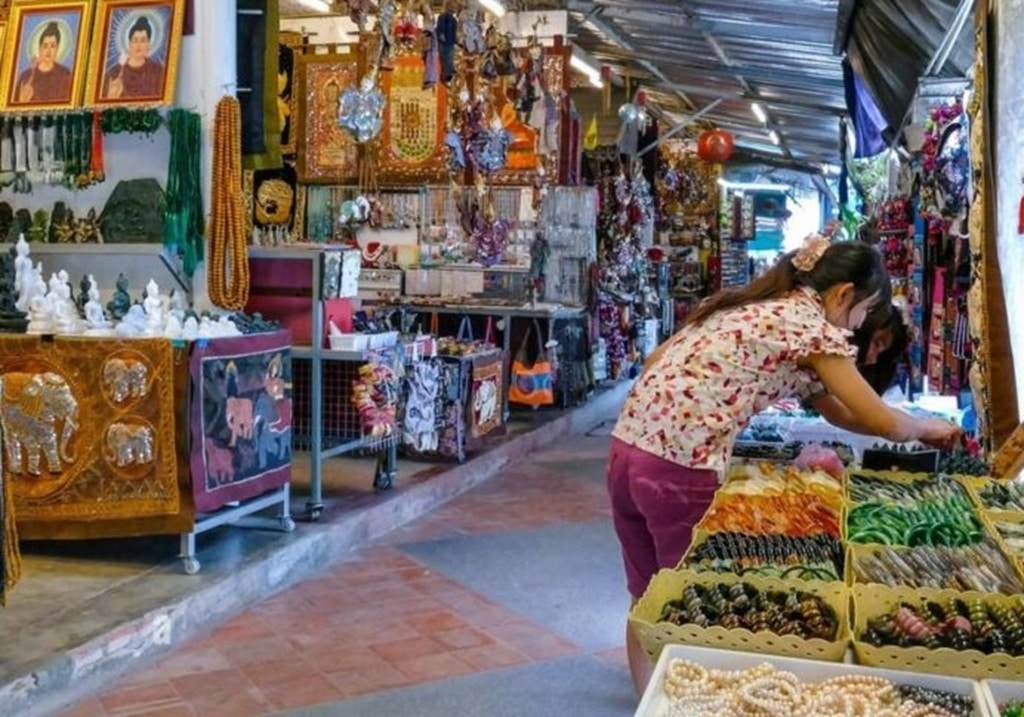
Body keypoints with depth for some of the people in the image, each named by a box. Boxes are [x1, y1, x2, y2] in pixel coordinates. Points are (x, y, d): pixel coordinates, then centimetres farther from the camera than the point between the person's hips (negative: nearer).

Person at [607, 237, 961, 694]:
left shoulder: (745, 304, 19)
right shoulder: (812, 325, -4)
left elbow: (657, 362, 19)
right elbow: (882, 421, -2)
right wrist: (929, 428, 19)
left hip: (628, 449, 8)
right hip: (678, 471, -8)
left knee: (650, 600, 21)